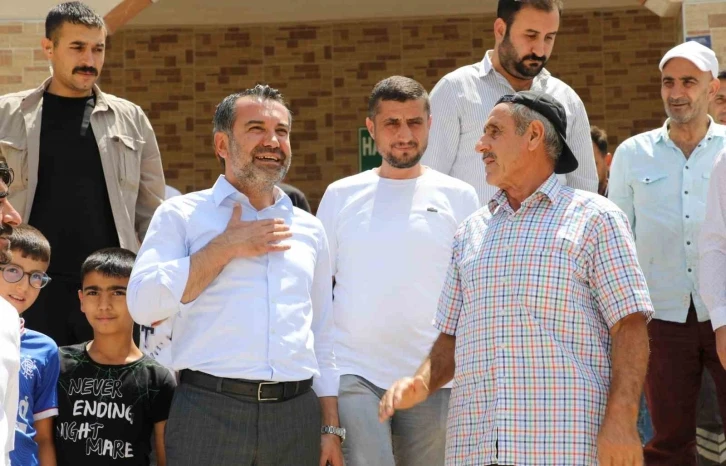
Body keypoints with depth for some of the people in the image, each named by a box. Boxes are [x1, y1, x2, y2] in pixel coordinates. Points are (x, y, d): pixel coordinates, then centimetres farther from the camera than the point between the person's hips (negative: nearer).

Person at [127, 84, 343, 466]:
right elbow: (144, 305, -8)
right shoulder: (182, 215, 7)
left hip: (297, 418, 4)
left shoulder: (308, 230, 19)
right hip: (210, 410, -3)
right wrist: (226, 248, -7)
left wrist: (332, 428, 13)